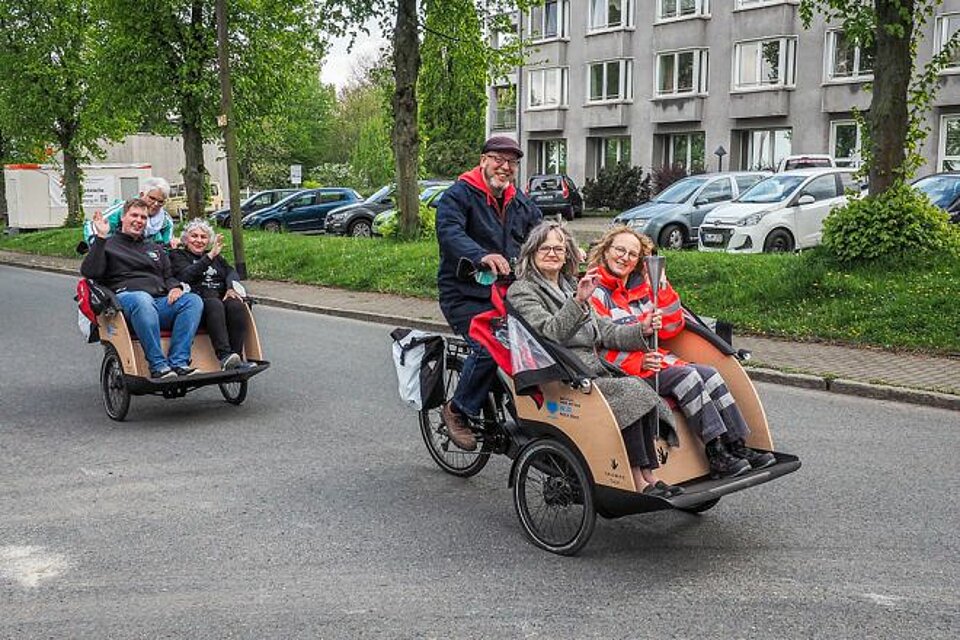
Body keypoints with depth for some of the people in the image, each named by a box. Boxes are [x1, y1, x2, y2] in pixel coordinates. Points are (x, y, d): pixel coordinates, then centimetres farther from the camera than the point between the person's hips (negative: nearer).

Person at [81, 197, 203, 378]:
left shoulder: (155, 248, 34)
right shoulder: (108, 245, 17)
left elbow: (169, 276, 30)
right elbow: (89, 272, 0)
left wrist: (176, 287, 5)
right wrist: (100, 238, -5)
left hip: (160, 302, 5)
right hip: (125, 298, -5)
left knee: (193, 300, -26)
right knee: (142, 299, -42)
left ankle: (179, 362, -35)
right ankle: (158, 365, -41)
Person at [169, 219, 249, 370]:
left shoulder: (216, 257, 31)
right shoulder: (178, 256, 16)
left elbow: (231, 272, 13)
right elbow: (187, 276, -5)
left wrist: (231, 288, -9)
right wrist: (209, 257, -14)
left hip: (221, 297, 4)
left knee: (237, 305, -30)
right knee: (214, 304, -37)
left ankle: (237, 356, -37)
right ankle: (225, 357, -48)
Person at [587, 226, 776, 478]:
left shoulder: (642, 286, 16)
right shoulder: (595, 294, -5)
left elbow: (671, 329, 10)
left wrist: (663, 289, -1)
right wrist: (638, 362, -24)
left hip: (656, 360, 7)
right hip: (623, 372, -7)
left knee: (709, 374, -13)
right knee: (687, 377, -25)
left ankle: (738, 447, -15)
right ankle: (717, 456, -26)